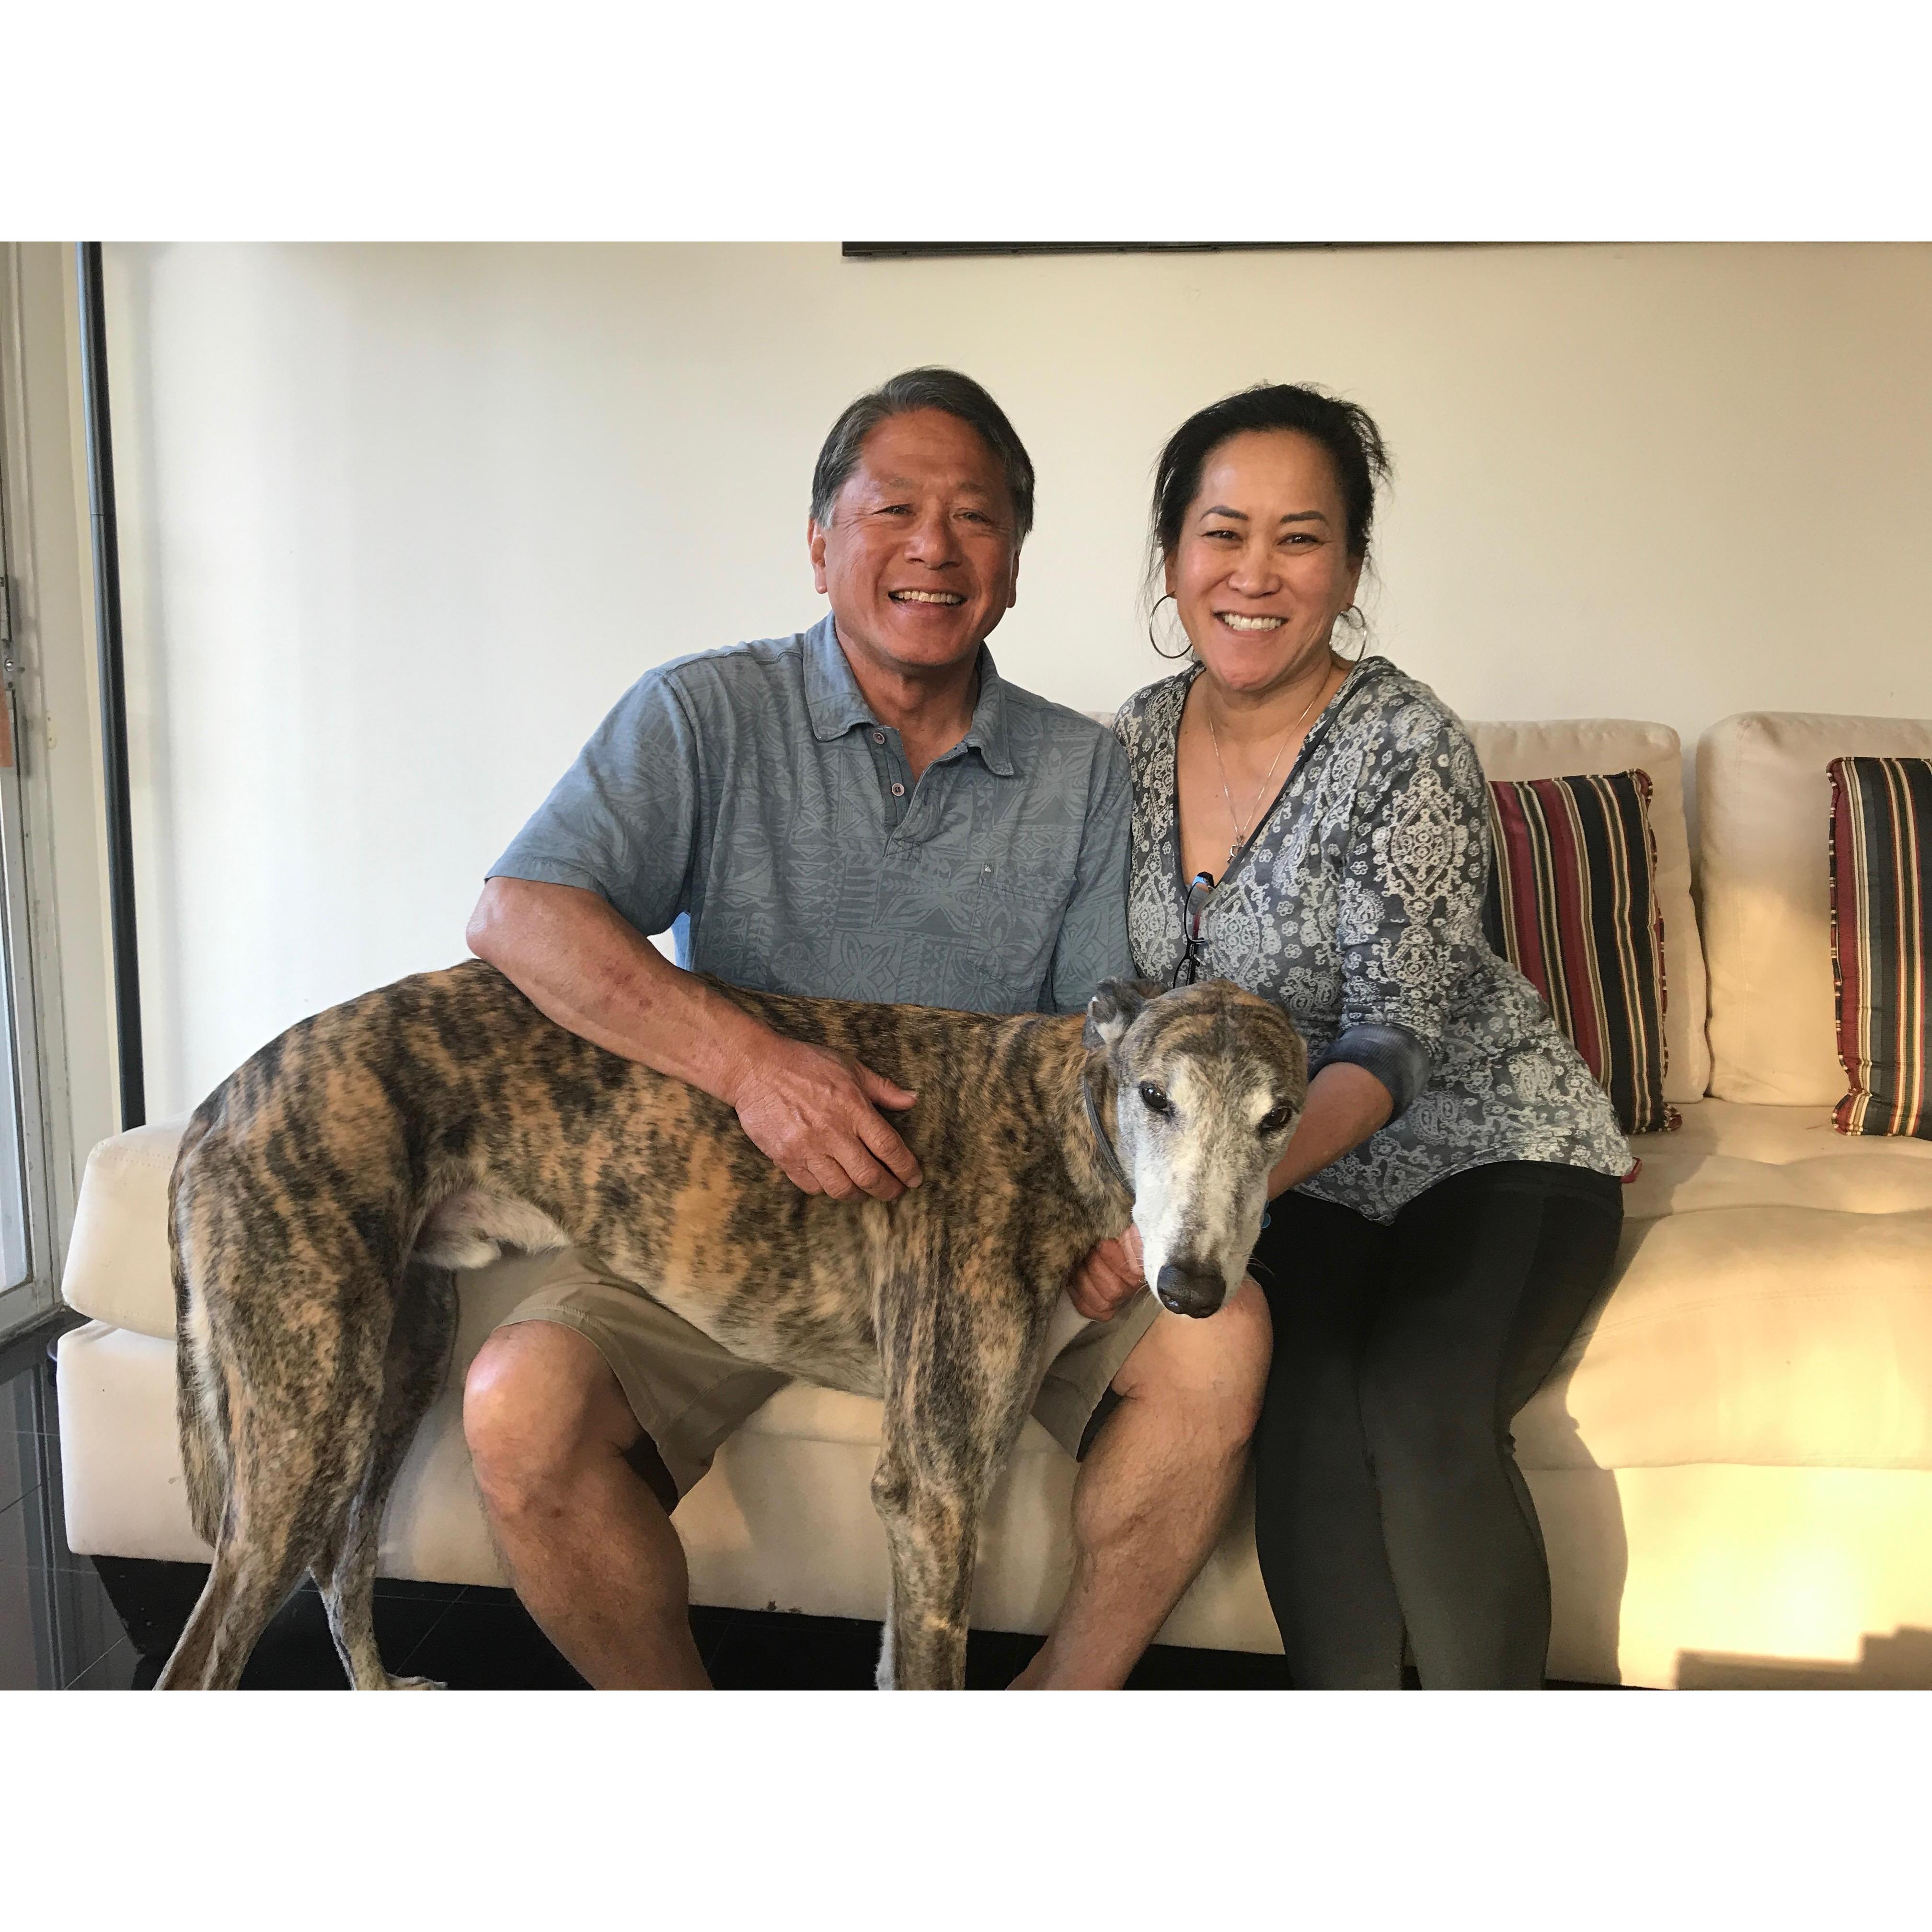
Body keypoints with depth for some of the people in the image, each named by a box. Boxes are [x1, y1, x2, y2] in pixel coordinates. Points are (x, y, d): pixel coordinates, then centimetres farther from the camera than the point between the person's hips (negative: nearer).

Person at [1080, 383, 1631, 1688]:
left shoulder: (1407, 747, -16)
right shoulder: (1135, 745, 1)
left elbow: (1392, 1048, -22)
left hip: (1487, 1153, -3)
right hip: (1298, 1185, 3)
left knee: (1422, 1412, -29)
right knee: (1316, 1410, -26)